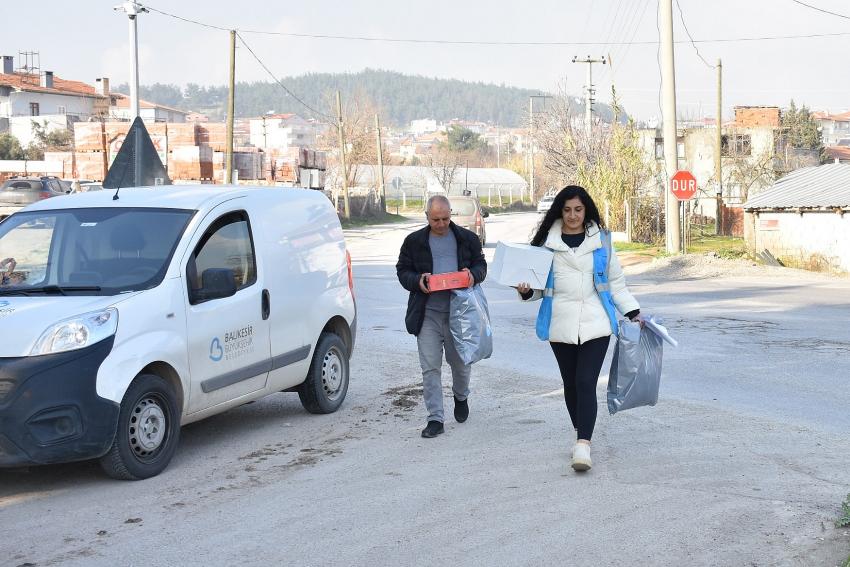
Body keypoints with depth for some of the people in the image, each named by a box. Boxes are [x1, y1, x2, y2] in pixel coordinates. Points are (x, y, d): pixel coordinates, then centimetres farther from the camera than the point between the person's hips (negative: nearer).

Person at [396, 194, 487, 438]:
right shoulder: (414, 241, 7)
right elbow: (402, 270, 9)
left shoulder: (467, 239, 8)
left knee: (461, 362, 11)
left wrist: (473, 274, -10)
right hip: (427, 313, 0)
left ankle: (461, 397, 42)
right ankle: (435, 418, 0)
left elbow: (481, 265, 14)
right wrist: (417, 281, -13)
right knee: (430, 367, -4)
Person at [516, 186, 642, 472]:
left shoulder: (600, 240, 7)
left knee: (586, 382, -12)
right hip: (561, 324, 2)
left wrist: (633, 312, 7)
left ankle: (583, 445, -17)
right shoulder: (548, 242, 5)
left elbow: (616, 281, 12)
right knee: (570, 383, 11)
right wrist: (527, 291, -11)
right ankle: (581, 435, 29)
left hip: (594, 324, -1)